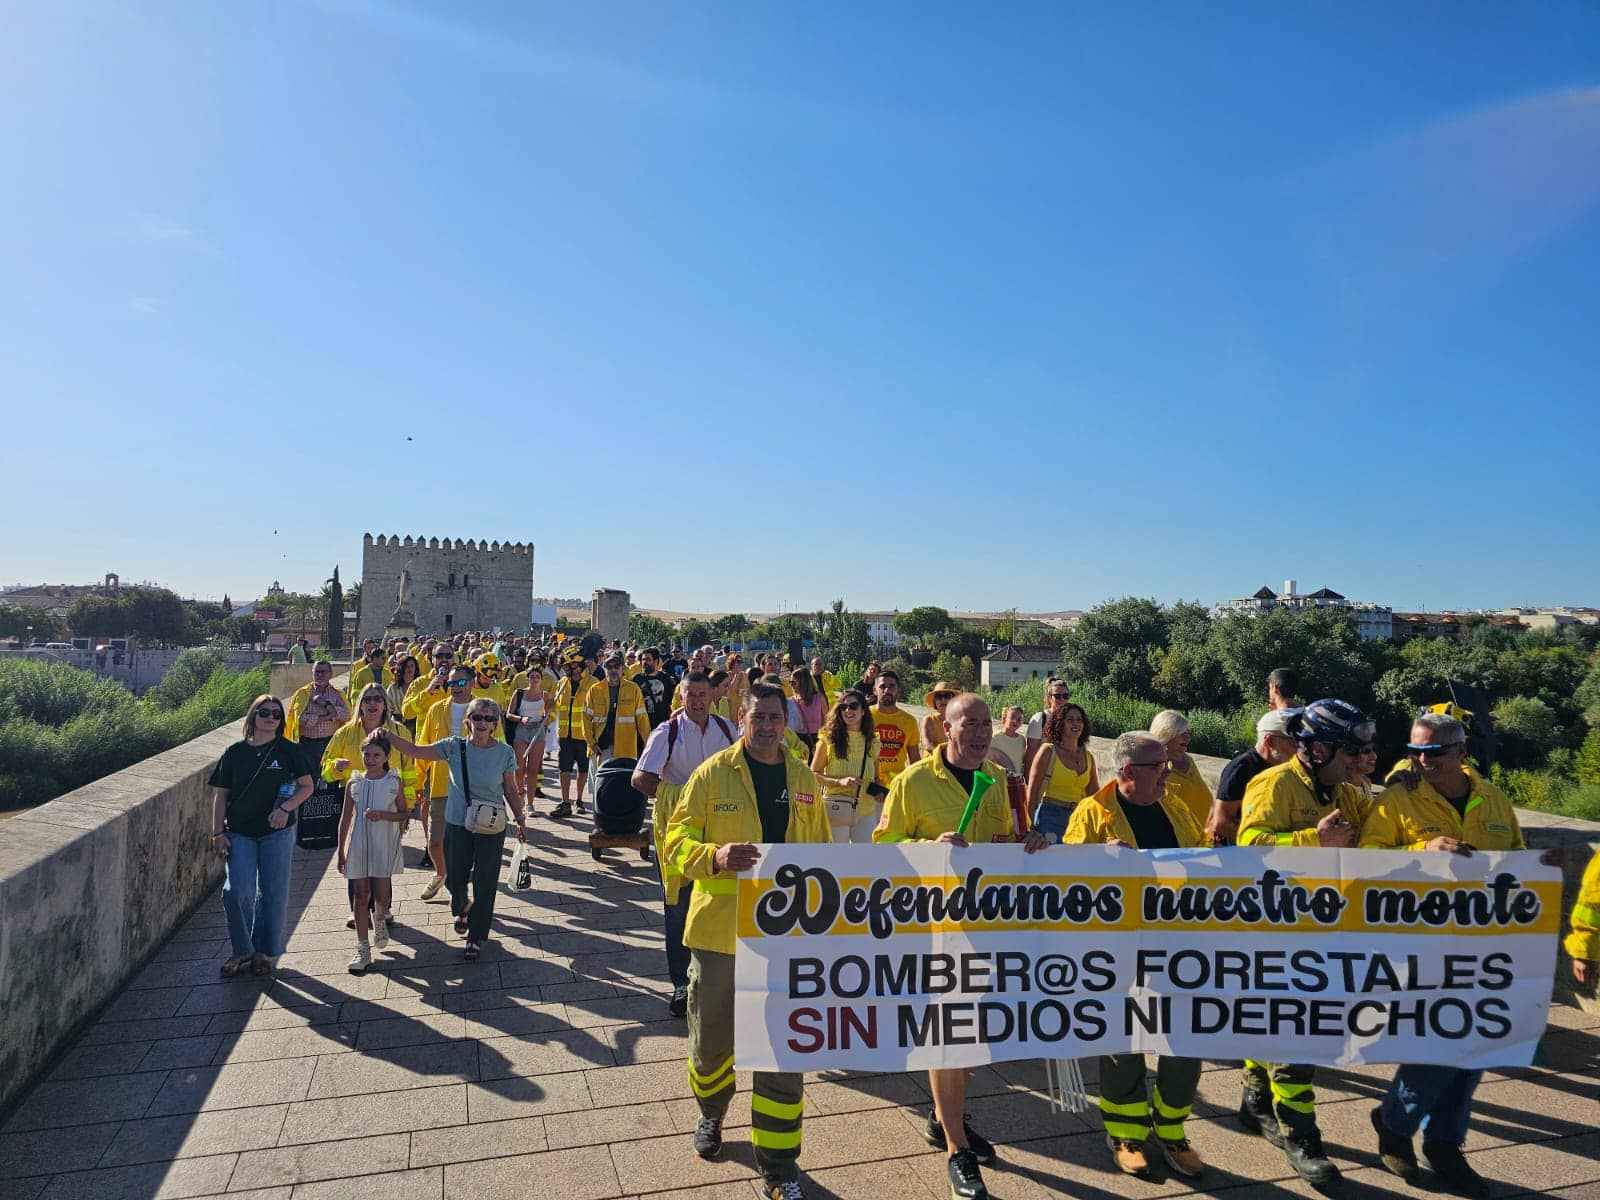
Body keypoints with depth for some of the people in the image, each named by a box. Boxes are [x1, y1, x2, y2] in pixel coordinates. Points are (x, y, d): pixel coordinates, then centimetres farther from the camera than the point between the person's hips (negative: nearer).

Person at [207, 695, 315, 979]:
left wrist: (286, 808, -15)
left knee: (273, 894, 3)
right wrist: (218, 832, 0)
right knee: (237, 893, -10)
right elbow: (220, 795, 7)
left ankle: (264, 952, 19)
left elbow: (307, 786, 1)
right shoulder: (235, 752, 4)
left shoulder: (289, 751, 0)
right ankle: (242, 952, 9)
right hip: (239, 833, 1)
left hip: (277, 833, 0)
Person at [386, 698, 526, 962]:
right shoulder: (454, 746, -7)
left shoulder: (505, 753, -8)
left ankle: (476, 938, 24)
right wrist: (385, 735, -12)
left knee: (485, 885, 4)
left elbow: (511, 791, 1)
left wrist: (521, 821, 2)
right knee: (454, 879, 14)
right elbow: (414, 750, -4)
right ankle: (462, 909, 50)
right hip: (457, 824, 2)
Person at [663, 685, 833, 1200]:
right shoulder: (712, 773, -6)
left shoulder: (803, 779, 5)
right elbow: (677, 839, -7)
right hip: (719, 926, -1)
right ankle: (711, 1115, 47)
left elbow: (820, 852, 12)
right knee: (711, 1036, 17)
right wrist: (714, 856, -27)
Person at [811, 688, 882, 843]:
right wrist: (839, 781, -17)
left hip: (866, 813, 3)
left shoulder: (872, 742, 6)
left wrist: (878, 791, -2)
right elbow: (813, 774, -3)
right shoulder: (828, 739, -5)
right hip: (836, 812, -3)